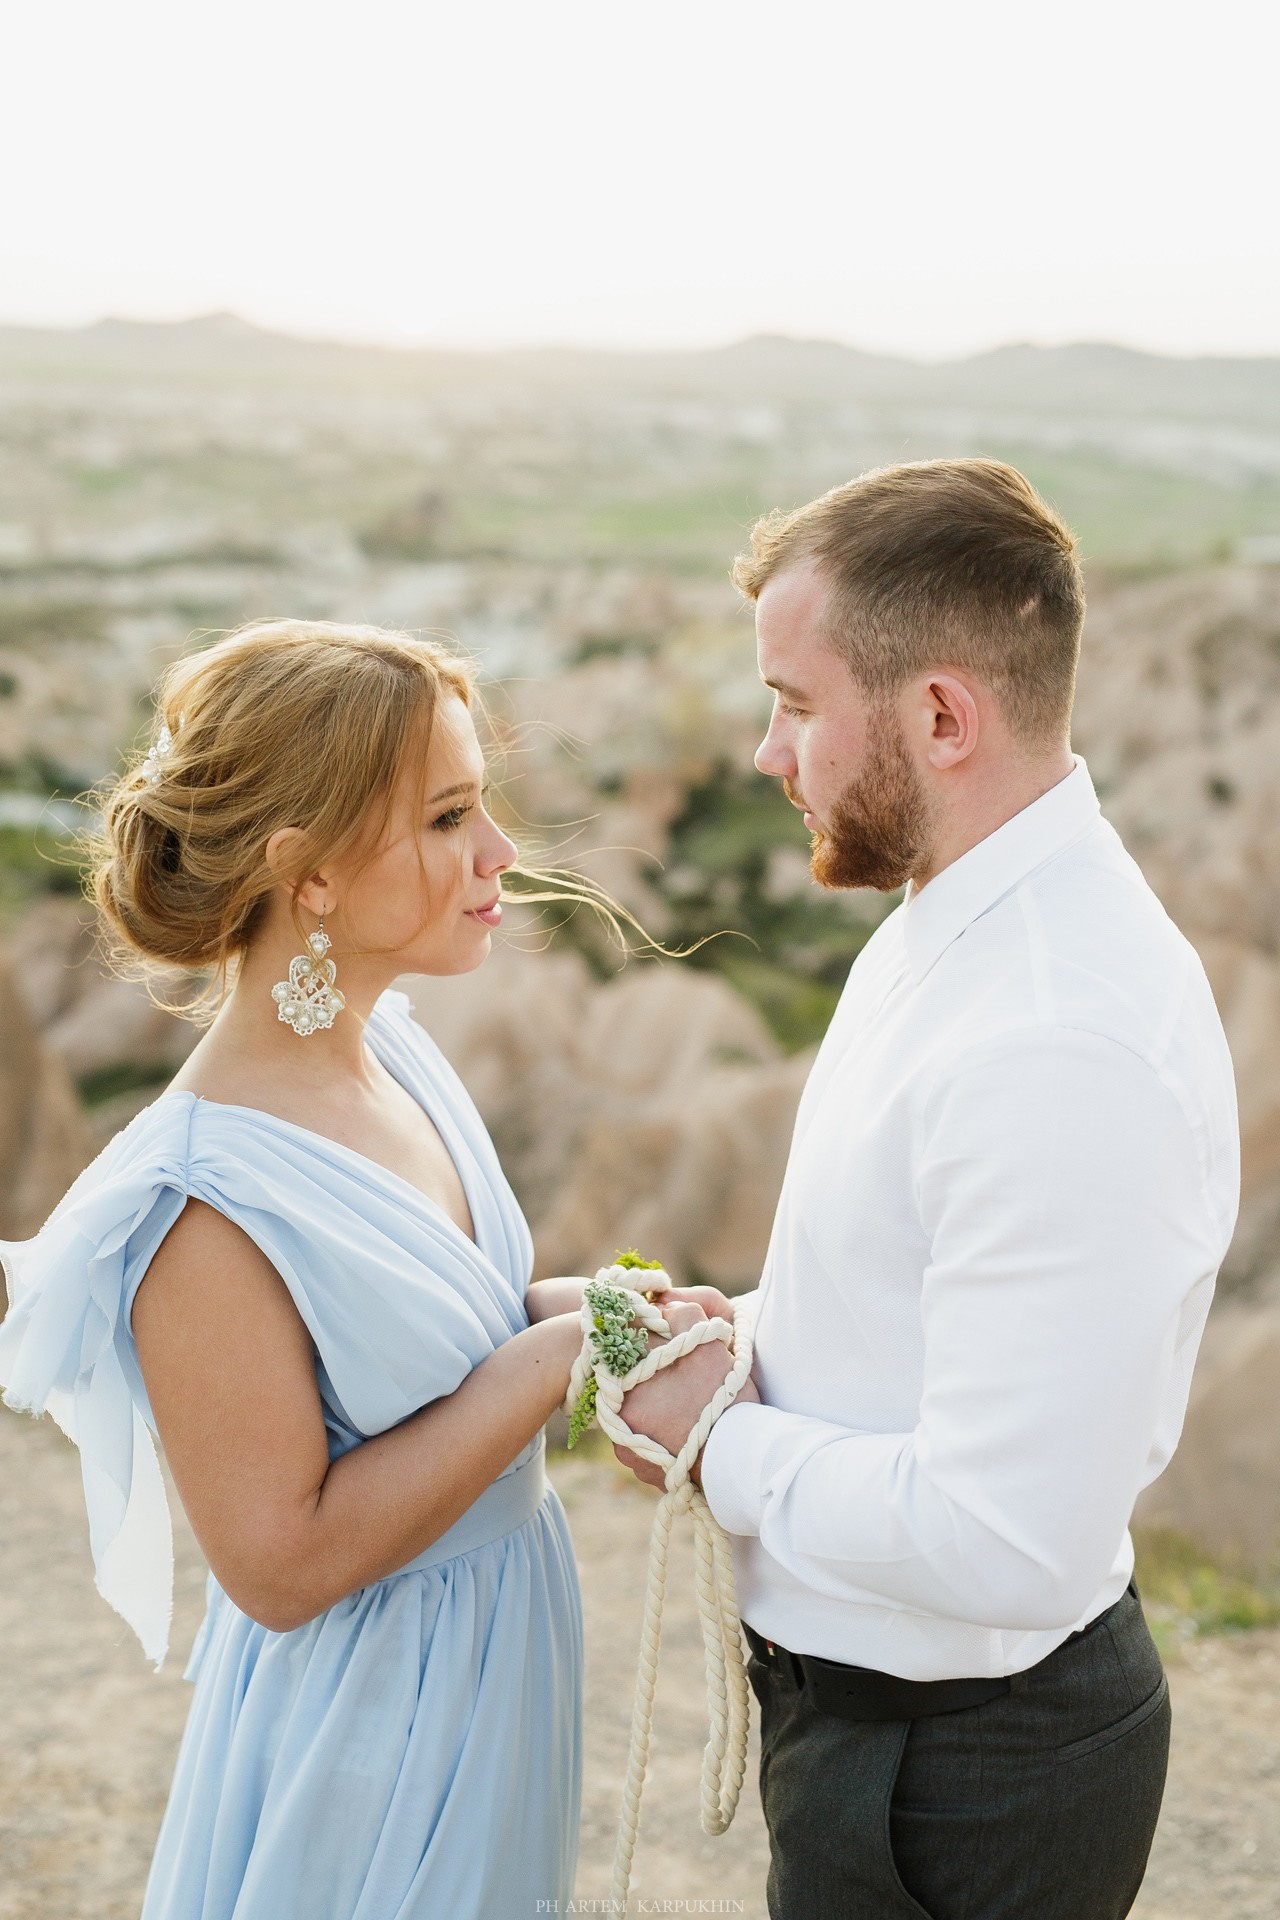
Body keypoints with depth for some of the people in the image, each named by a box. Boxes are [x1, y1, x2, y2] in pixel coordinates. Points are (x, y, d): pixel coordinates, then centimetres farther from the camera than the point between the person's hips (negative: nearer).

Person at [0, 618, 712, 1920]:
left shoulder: (391, 1053, -3)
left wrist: (568, 1302, -7)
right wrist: (552, 1355, -24)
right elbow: (281, 1560, -24)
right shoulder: (212, 1200, -29)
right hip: (365, 1713, -8)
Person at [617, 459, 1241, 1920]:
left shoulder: (1064, 1050, -32)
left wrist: (722, 1446, -19)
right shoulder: (950, 929, 2)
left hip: (954, 1783, -9)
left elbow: (1002, 1545, -32)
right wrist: (744, 1333, 0)